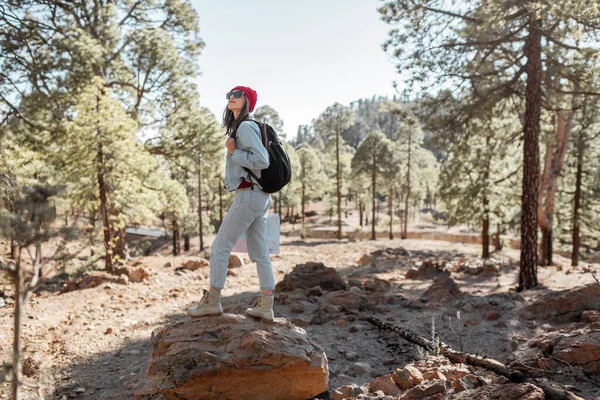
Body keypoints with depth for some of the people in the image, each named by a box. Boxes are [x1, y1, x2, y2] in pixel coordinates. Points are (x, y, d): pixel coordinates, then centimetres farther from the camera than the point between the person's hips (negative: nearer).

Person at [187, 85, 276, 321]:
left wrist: (234, 152, -11)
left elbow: (262, 160, -21)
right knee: (259, 253, 7)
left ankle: (212, 301, 7)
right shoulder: (240, 127, 20)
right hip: (259, 196, 10)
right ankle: (266, 306, 11)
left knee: (220, 246, -1)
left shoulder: (245, 127, -11)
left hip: (248, 195, -10)